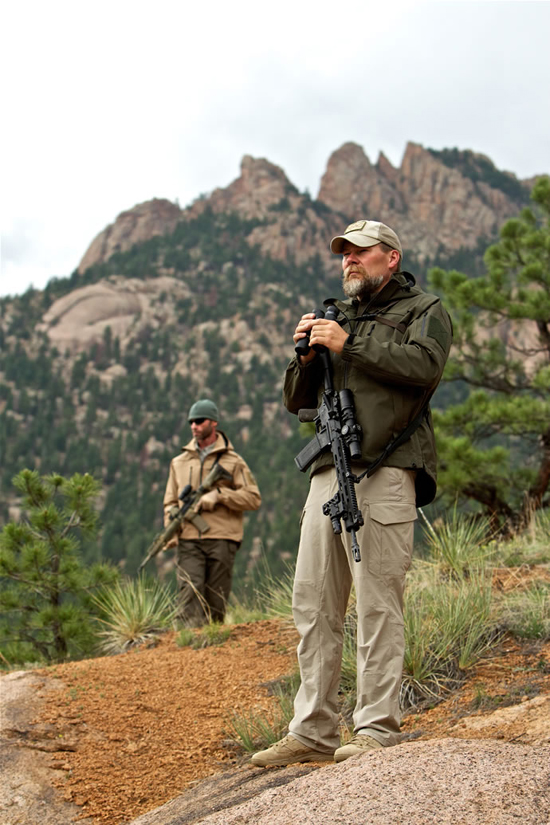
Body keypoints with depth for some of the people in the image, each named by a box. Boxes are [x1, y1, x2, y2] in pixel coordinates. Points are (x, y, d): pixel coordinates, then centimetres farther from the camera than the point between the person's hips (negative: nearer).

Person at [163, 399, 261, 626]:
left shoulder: (233, 461, 9)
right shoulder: (179, 462, 18)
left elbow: (253, 498, 3)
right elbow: (170, 502, 18)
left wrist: (219, 494, -9)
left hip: (221, 540, -1)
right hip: (188, 541, 1)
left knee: (216, 600, -1)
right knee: (189, 591, -16)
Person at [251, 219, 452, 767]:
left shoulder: (423, 310, 9)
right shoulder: (337, 316, 26)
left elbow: (424, 367, -12)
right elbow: (297, 400, 24)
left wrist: (350, 345, -9)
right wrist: (306, 356, 4)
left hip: (384, 474, -6)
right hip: (328, 473, 6)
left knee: (378, 605, -8)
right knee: (313, 604, 3)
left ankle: (377, 729, -3)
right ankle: (312, 731, 8)